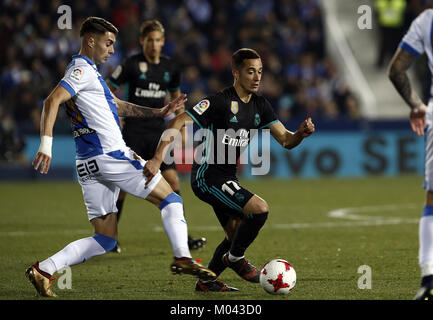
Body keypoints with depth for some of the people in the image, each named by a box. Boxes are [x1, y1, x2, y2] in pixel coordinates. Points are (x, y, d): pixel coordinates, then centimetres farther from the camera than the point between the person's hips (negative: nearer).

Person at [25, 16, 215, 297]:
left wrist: (159, 112, 28)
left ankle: (43, 270, -2)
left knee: (105, 238, 6)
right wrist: (46, 144, -31)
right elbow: (52, 101, -21)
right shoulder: (83, 70, -8)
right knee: (170, 199, 2)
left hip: (90, 164, 9)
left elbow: (117, 106, 32)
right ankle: (183, 258, -6)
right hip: (110, 156, -9)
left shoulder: (87, 71, 24)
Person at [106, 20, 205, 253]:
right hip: (133, 133, -3)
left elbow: (176, 97, 22)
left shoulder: (169, 68, 6)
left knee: (172, 180, -7)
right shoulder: (131, 65, -7)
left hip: (158, 133, 4)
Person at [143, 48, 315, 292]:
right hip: (208, 177, -9)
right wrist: (157, 159, -32)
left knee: (237, 234, 12)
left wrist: (301, 133, -20)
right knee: (260, 208, -21)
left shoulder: (260, 106, 5)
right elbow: (177, 123, -22)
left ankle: (207, 281, 26)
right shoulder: (219, 102, -19)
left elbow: (285, 140, 3)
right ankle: (235, 258, 0)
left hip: (227, 178, 9)